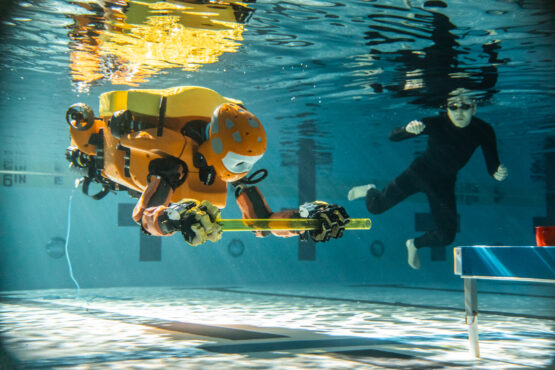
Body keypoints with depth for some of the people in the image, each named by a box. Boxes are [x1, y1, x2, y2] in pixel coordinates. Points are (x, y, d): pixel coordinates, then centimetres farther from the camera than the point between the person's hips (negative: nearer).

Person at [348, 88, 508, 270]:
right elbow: (393, 136, -29)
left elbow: (492, 164, -14)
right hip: (420, 172, -2)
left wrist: (498, 172, -39)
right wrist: (409, 129, -52)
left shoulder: (483, 131, -20)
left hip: (444, 183, 2)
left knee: (446, 237, -3)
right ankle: (370, 191, 34)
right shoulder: (437, 124, -27)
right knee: (375, 207, -6)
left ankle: (414, 244, 32)